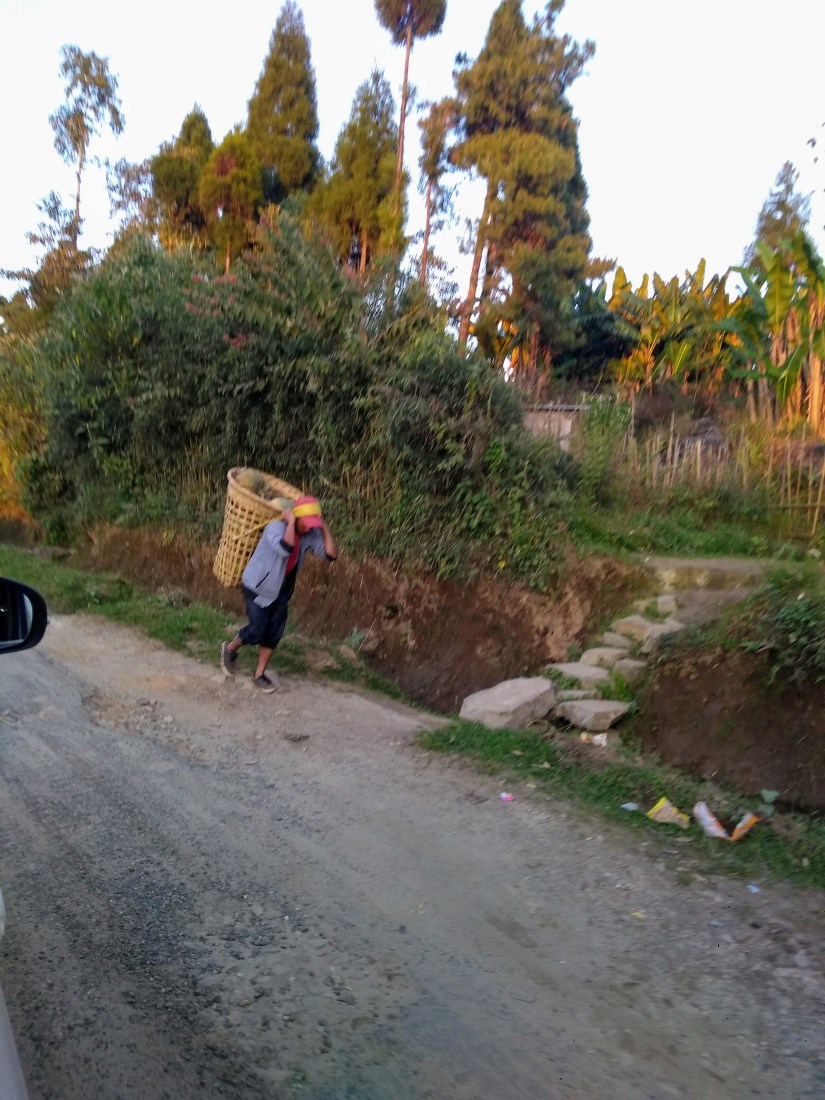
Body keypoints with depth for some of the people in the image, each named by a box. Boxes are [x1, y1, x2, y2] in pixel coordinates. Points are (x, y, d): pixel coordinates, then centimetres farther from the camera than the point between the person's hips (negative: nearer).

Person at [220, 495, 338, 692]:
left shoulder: (310, 535, -6)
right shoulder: (276, 527, -26)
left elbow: (331, 554, -14)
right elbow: (285, 548, -46)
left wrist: (324, 527, -18)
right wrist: (291, 523, -36)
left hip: (281, 590, 6)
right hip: (257, 587, -6)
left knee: (274, 634, 6)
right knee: (257, 631, -6)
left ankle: (259, 674, 22)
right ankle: (230, 648, 25)